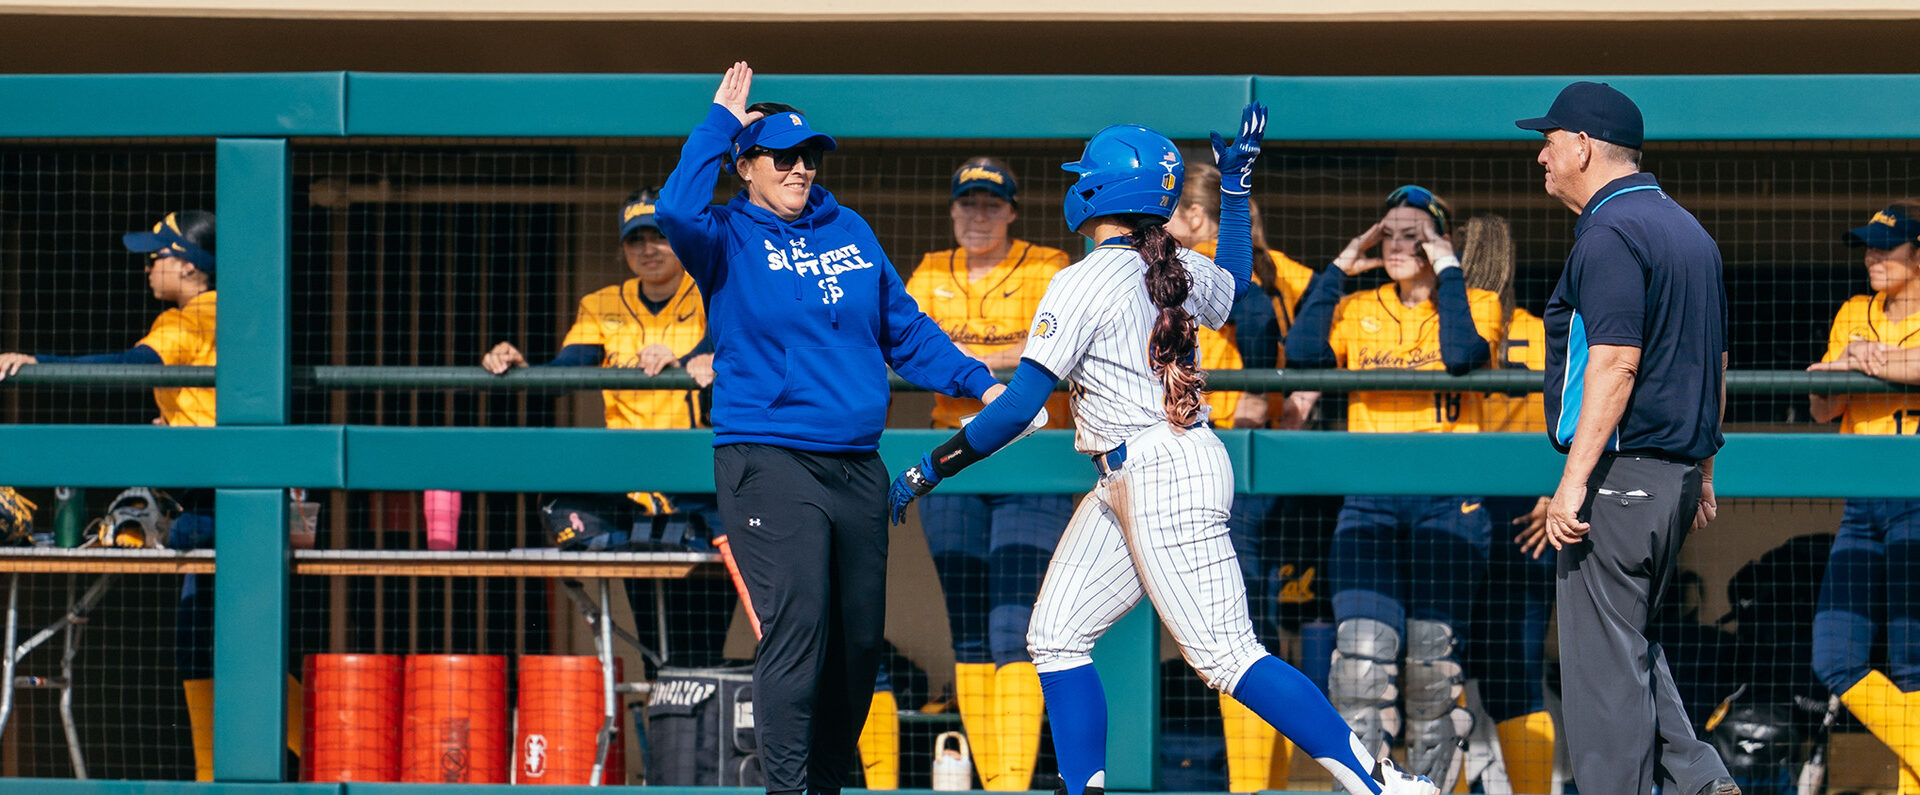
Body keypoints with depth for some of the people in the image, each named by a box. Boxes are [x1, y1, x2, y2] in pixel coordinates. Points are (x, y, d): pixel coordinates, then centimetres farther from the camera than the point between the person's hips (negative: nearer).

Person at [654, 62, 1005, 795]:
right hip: (770, 463, -6)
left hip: (857, 467, 6)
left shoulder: (849, 231, 15)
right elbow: (676, 212, -22)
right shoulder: (729, 239, 0)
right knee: (796, 631, -16)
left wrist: (977, 383, 13)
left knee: (859, 640, 10)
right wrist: (721, 123, -13)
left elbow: (905, 328, 21)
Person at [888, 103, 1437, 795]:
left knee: (1226, 654, -10)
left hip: (1163, 477, -9)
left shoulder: (1084, 284, -14)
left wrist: (930, 470, -9)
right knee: (1056, 635, 10)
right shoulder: (1182, 269, 9)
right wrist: (1235, 186, 40)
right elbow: (1235, 278, 35)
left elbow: (1019, 406, -17)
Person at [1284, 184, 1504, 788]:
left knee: (1432, 659, -1)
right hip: (1369, 504, 2)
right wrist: (1339, 270, 3)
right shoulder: (1358, 311, 14)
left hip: (1449, 504, -2)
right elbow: (1302, 353, -5)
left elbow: (1462, 355, -16)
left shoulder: (1476, 304, 6)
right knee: (1362, 654, -13)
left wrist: (1447, 272, -7)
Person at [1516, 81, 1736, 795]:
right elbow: (1715, 360, 20)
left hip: (1621, 471, -10)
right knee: (1627, 641, 18)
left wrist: (1574, 482, -25)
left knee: (1603, 655, -5)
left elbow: (1616, 362, -22)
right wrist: (1702, 473, 24)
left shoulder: (1610, 234, -13)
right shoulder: (1688, 229, 17)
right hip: (1679, 470, 10)